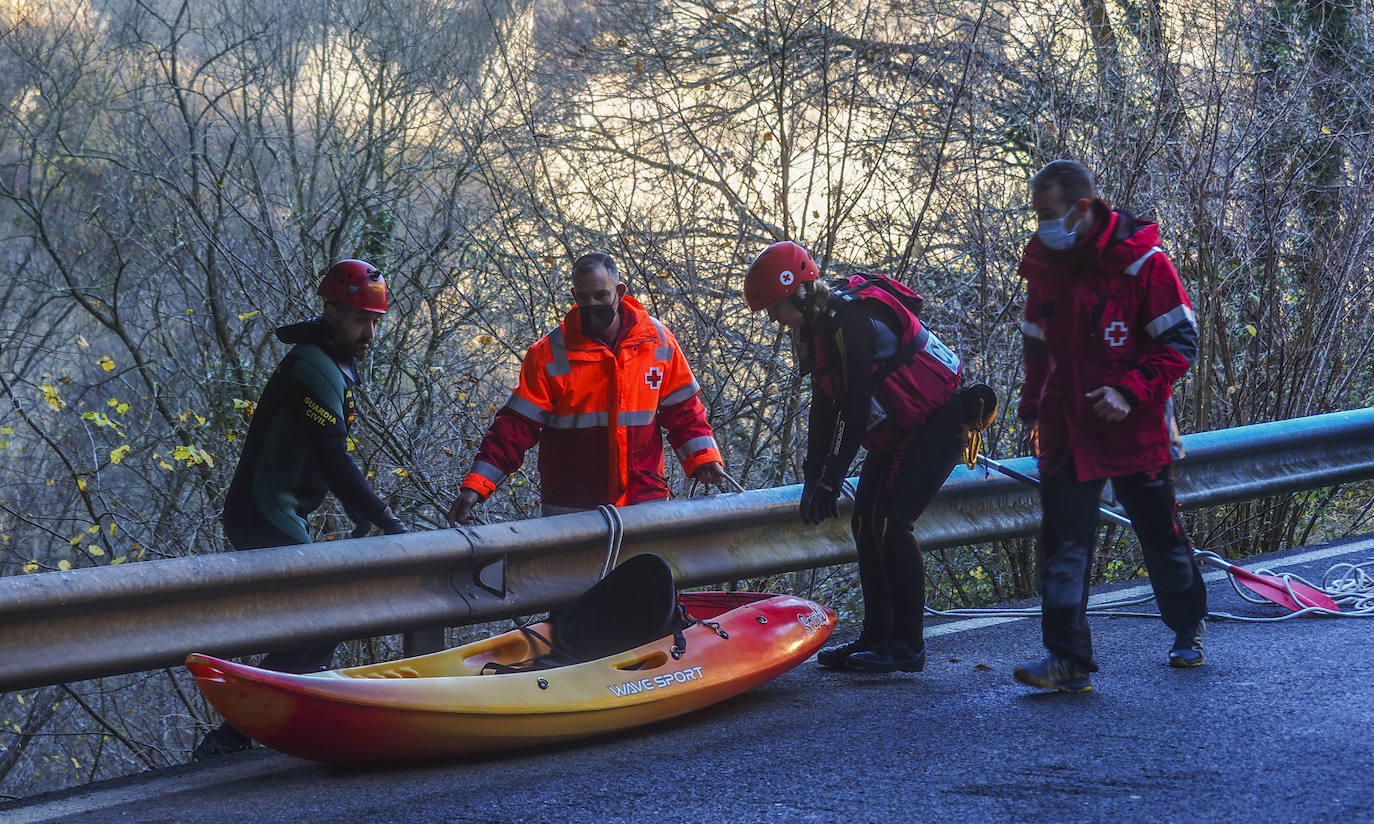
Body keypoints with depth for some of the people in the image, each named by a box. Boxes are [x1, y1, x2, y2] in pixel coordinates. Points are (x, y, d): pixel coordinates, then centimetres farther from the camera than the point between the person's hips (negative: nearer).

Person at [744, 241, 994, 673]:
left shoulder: (852, 320, -25)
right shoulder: (819, 325, 6)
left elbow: (855, 410, -26)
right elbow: (825, 407, 10)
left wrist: (830, 482, -23)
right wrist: (813, 477, 4)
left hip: (937, 422, -10)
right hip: (899, 431, 10)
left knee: (891, 521, -16)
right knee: (865, 522, 7)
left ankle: (907, 645, -10)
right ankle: (877, 637, 14)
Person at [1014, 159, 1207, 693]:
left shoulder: (1142, 262, -12)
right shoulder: (1044, 265, 4)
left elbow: (1181, 340, -11)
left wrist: (1130, 391, -21)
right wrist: (1033, 408, 14)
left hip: (1134, 429, -3)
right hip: (1067, 430, 4)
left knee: (1161, 534, 13)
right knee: (1064, 543, -7)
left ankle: (1188, 628, 36)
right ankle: (1068, 660, -9)